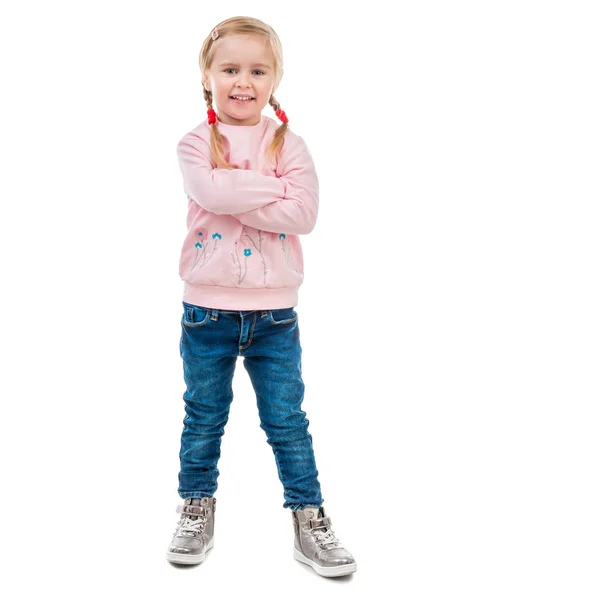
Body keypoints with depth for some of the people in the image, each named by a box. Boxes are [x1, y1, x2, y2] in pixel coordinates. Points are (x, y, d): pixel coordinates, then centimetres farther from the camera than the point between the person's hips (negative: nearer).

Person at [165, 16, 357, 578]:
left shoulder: (289, 143, 1)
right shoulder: (196, 142, -1)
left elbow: (303, 214, -13)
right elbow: (209, 191, -22)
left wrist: (234, 197, -16)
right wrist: (274, 186, -16)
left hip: (274, 311, 0)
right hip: (207, 308, 0)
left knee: (287, 421, 7)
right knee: (203, 418, 14)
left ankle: (309, 520, 20)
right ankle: (197, 511, 32)